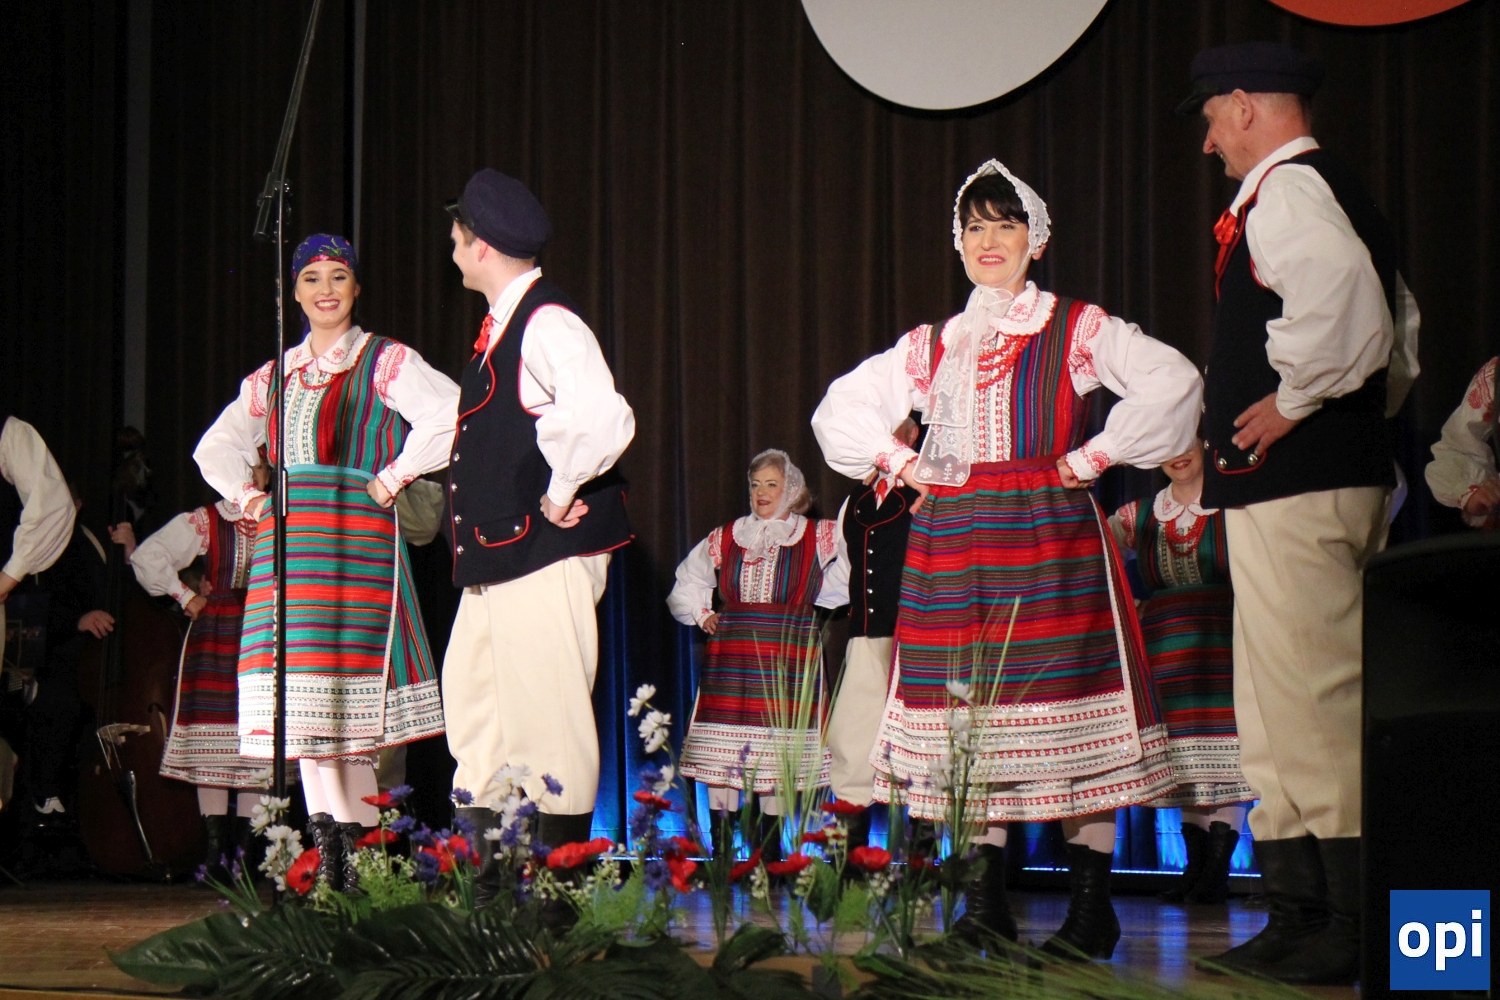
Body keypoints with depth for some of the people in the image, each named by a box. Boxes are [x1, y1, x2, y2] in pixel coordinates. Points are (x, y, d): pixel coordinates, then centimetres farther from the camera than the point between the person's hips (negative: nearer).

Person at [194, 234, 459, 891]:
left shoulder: (384, 362, 3)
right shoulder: (275, 376, 19)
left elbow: (449, 415, -12)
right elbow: (218, 448, 30)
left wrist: (392, 478, -10)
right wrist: (246, 498, 14)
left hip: (356, 533, -5)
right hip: (284, 539, 5)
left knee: (346, 700, -13)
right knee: (305, 708, 0)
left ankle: (355, 854, -12)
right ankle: (328, 860, 0)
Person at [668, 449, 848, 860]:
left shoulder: (820, 539, 6)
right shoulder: (725, 539, 14)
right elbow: (686, 586, 27)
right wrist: (702, 615, 12)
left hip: (789, 659, -2)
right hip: (730, 660, 2)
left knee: (779, 757, -3)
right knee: (720, 750, -3)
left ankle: (771, 845, 5)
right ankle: (721, 846, 2)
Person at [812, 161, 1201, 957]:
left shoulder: (1077, 330, 4)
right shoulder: (932, 346, 16)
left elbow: (1172, 382, -9)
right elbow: (840, 409, 23)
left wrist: (1090, 459, -10)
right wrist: (903, 465, 9)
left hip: (1049, 532, -4)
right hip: (952, 545, 4)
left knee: (1065, 707, -8)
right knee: (967, 712, -1)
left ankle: (1091, 907, -5)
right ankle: (985, 900, 4)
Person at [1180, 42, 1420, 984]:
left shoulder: (1284, 190, -11)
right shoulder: (1340, 190, 21)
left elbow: (1341, 295, -31)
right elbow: (1401, 334, 27)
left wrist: (1295, 400, -19)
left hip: (1293, 482, -11)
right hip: (1344, 471, 11)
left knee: (1312, 701, -10)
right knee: (1285, 705, 14)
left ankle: (1357, 927, -9)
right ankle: (1300, 916, 18)